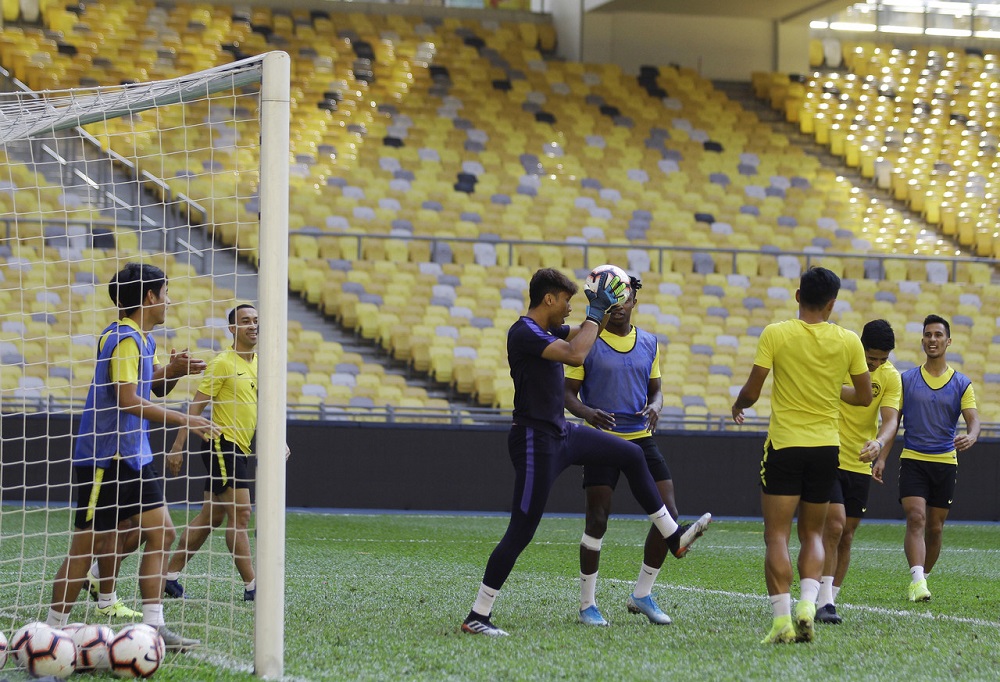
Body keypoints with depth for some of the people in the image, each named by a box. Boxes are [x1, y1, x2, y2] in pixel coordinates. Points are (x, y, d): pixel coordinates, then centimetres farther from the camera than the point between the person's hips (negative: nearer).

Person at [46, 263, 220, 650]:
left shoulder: (142, 339, 14)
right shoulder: (124, 339, -16)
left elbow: (153, 387, 26)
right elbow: (127, 400, -24)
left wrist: (173, 371, 3)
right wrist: (184, 421, -23)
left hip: (133, 456, 10)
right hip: (104, 459, -10)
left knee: (160, 533, 2)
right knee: (87, 545, -6)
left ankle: (153, 626, 1)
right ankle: (53, 629, 2)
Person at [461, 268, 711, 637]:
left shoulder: (547, 330, 10)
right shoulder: (523, 333, -19)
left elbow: (586, 334, 27)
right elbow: (575, 354, -31)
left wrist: (609, 306, 10)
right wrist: (595, 312, -20)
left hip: (561, 433, 10)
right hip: (536, 440, -10)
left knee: (631, 455, 15)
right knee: (521, 531, -8)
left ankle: (673, 537, 25)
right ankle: (476, 617, -3)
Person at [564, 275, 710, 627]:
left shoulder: (649, 343, 10)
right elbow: (569, 393, -1)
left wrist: (655, 406, -6)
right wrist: (587, 412, -22)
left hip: (642, 438, 4)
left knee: (668, 513, -4)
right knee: (597, 521, -6)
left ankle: (642, 595, 11)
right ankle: (587, 604, 6)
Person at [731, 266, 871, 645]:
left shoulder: (775, 334, -7)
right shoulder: (848, 341, 1)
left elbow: (751, 391, -7)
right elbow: (864, 397, 9)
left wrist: (738, 405, 15)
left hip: (785, 445, -3)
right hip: (827, 447, 3)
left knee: (777, 535, 0)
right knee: (813, 534, 16)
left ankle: (782, 619, -9)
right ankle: (807, 603, -6)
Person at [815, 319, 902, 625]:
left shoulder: (891, 378, -2)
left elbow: (890, 419, -13)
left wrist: (880, 443, -35)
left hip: (860, 465, 4)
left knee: (846, 537, 7)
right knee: (834, 525, -18)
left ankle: (830, 599, 18)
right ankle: (824, 603, -18)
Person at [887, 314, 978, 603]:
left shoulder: (962, 384, 5)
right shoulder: (906, 379, 5)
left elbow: (973, 419, -5)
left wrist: (971, 436, -29)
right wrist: (882, 457, -2)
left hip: (945, 462, 1)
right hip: (912, 460, -1)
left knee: (935, 527, 8)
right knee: (916, 518, -17)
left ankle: (923, 577, 23)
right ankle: (917, 580, -28)